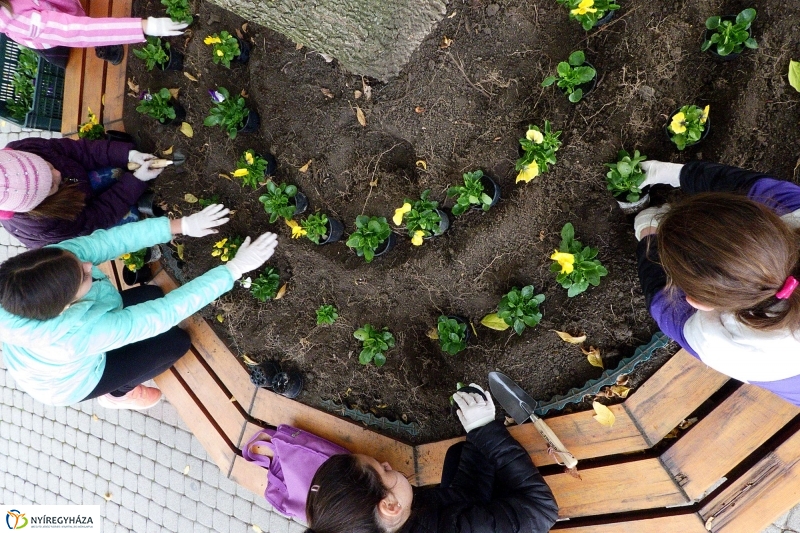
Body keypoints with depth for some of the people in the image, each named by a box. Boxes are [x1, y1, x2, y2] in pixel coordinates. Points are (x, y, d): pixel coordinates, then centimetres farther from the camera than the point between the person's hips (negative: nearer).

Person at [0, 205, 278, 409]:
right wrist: (236, 268, -45)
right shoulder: (82, 333, -48)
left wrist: (183, 224, -34)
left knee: (151, 294, 10)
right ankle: (116, 394, 23)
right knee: (176, 341, -2)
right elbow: (169, 310, -46)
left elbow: (108, 240, -29)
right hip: (67, 385, -5)